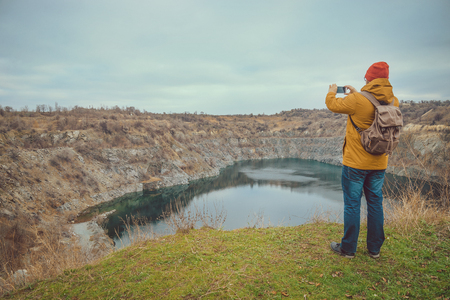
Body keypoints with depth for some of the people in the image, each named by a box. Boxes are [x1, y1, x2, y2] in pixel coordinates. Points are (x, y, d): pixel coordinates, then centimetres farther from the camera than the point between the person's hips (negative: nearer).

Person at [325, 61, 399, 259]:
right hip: (379, 164, 6)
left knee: (352, 205, 4)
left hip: (355, 163, -5)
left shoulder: (357, 100, -18)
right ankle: (374, 249, 26)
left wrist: (332, 92, 19)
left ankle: (348, 248, 17)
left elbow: (333, 105, -2)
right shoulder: (393, 101, 1)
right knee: (375, 204, 14)